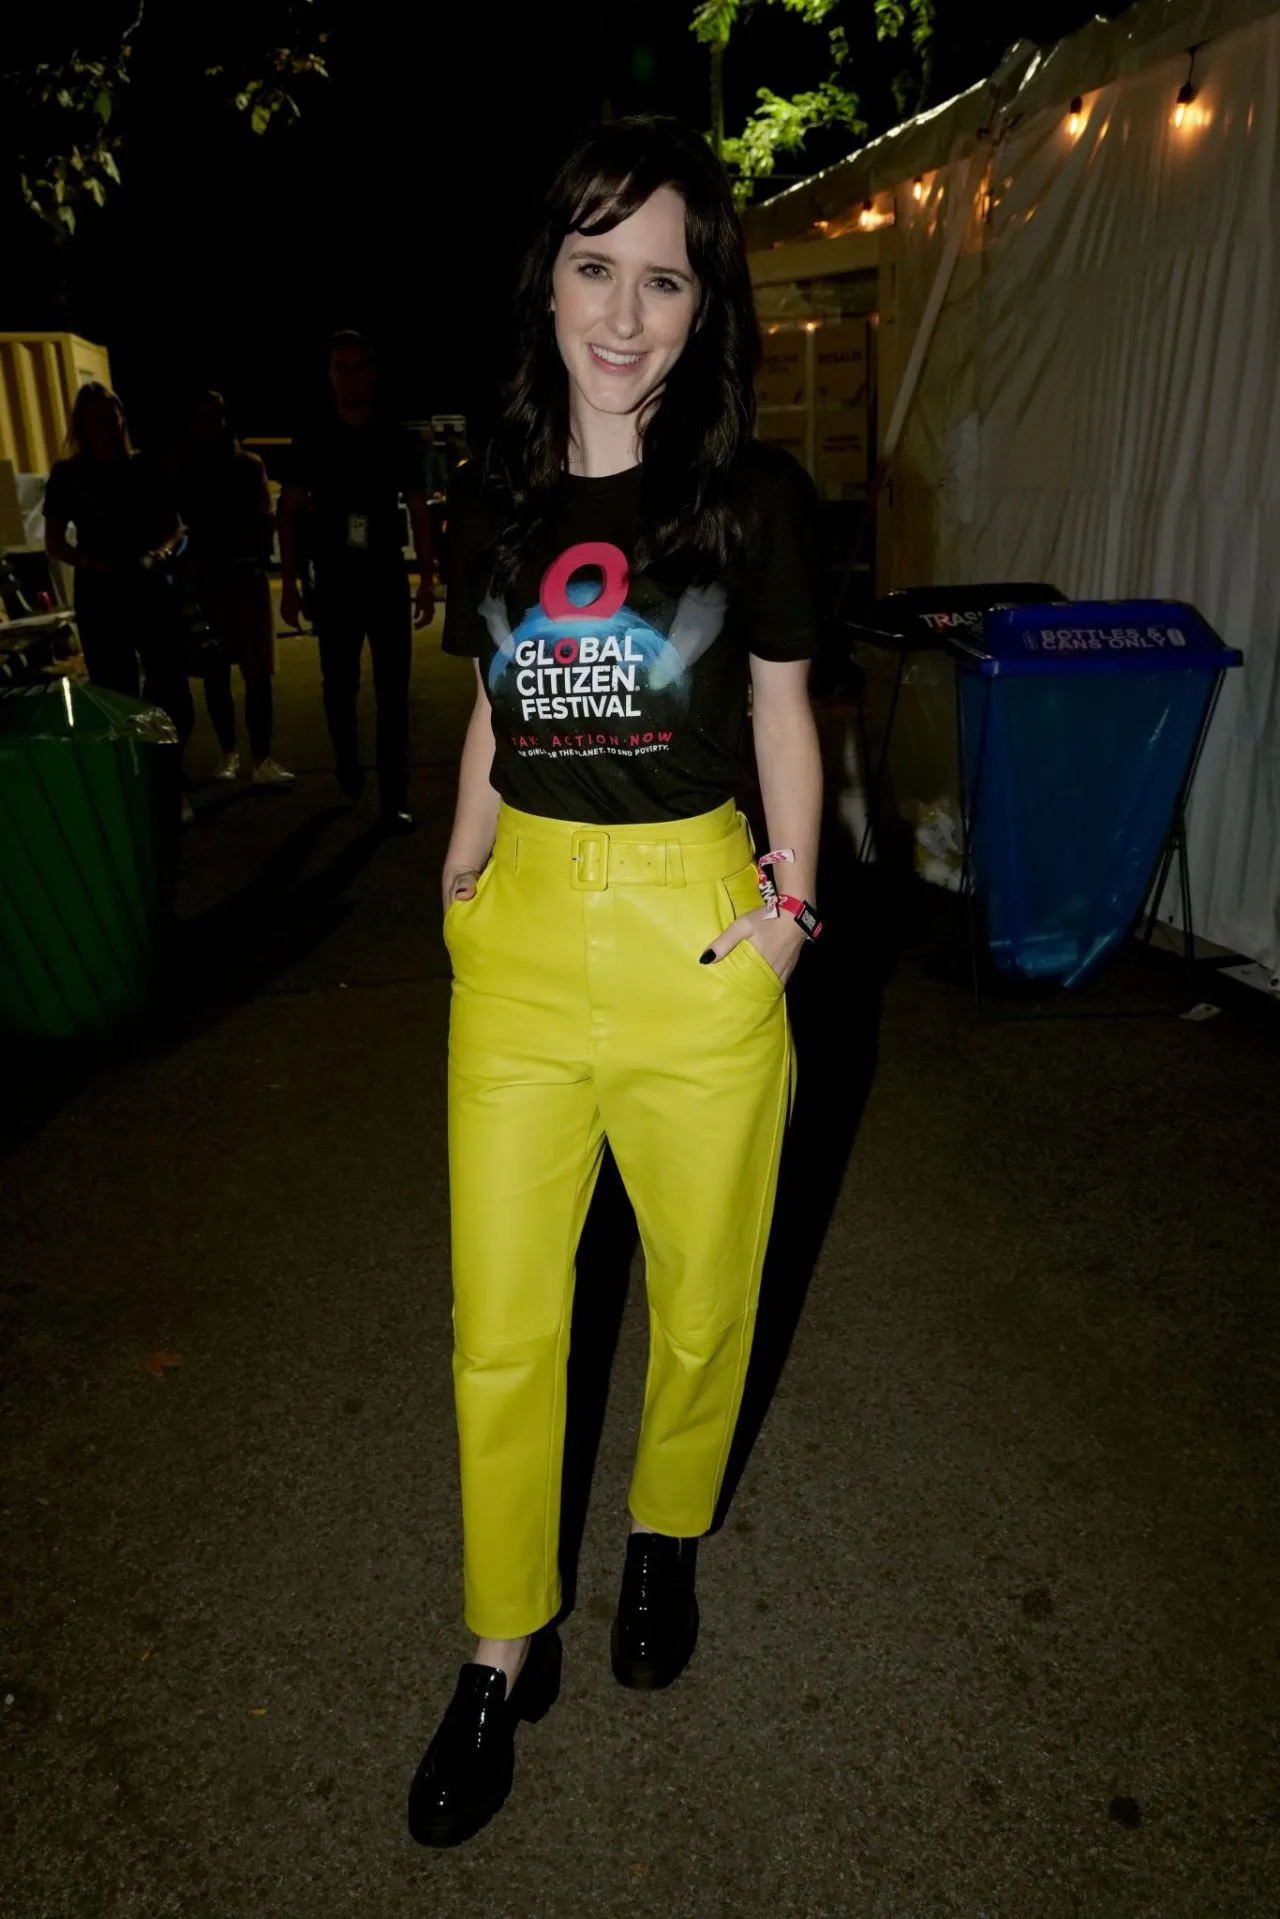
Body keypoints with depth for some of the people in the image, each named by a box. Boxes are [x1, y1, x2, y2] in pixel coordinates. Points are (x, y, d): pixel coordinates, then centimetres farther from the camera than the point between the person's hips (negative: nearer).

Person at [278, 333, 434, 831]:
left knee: (393, 693, -5)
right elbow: (291, 514, 5)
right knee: (340, 687, 9)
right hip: (334, 586, 1)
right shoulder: (312, 445, 5)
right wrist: (289, 583, -1)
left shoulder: (400, 441, 5)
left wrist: (426, 581, 1)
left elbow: (419, 514, 7)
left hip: (389, 583, 0)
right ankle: (348, 763, 35)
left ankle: (393, 800, -3)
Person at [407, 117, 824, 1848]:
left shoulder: (756, 498, -2)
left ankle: (666, 1536, 45)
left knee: (701, 1296, 14)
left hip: (698, 938, -2)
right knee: (499, 1330, 8)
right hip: (521, 942, 3)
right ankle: (507, 1653, 31)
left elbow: (782, 719, 6)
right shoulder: (493, 500, 7)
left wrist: (792, 895, -3)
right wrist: (461, 879, 7)